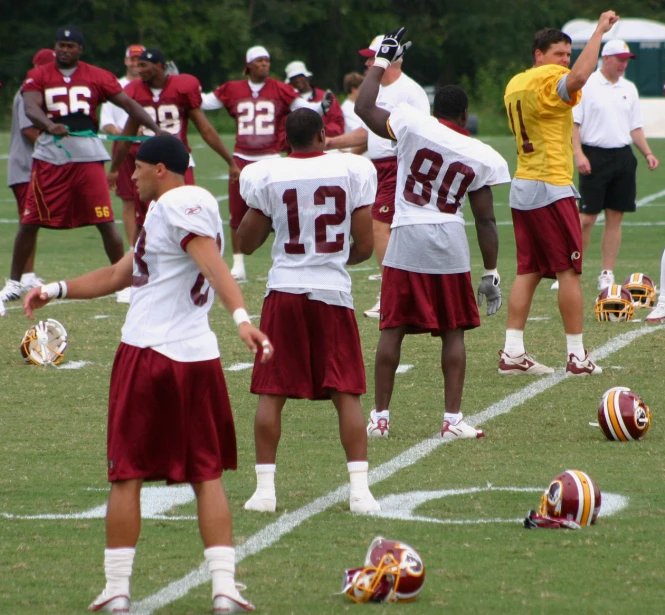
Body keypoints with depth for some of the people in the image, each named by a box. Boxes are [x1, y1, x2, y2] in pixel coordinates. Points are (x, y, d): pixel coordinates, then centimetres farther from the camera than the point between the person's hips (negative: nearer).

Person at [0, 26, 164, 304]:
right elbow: (31, 107, -13)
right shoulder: (38, 76, 3)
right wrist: (49, 125, -34)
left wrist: (157, 130, -4)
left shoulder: (97, 77, 6)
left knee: (105, 222, -4)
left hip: (88, 156, 0)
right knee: (30, 221, 2)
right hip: (50, 156, 0)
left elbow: (128, 103, 6)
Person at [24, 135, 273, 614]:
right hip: (198, 358, 8)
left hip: (148, 353, -8)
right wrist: (56, 291, 29)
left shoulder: (179, 203, -9)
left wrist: (241, 317, -37)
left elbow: (212, 264, -24)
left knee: (127, 476, 3)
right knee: (207, 476, 8)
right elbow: (118, 277, 30)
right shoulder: (167, 210, 21)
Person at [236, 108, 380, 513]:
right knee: (346, 393, 5)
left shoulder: (267, 176, -3)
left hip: (285, 289, 0)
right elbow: (364, 245, 0)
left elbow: (246, 243, 6)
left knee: (272, 393, 6)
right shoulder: (353, 170, -2)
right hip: (334, 292, 0)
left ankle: (265, 487, 5)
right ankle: (360, 488, -2)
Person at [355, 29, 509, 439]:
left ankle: (380, 417, 11)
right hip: (450, 244, 0)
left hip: (405, 241, 0)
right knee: (453, 332, 9)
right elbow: (486, 221, 1)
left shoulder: (413, 124, -5)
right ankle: (453, 418, 5)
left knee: (393, 328, 7)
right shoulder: (481, 157, 0)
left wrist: (382, 60, 17)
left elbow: (364, 108, 6)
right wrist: (491, 272, 8)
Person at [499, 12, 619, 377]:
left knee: (528, 271, 9)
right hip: (551, 188, -8)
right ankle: (577, 356, 0)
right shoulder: (547, 80, -13)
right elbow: (578, 77, -35)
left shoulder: (514, 85, 13)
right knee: (568, 270, -2)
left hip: (521, 187, 8)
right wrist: (599, 31, -27)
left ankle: (512, 353, 4)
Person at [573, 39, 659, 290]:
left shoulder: (629, 89, 13)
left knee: (615, 217, 5)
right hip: (595, 156, -5)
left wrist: (647, 153, 5)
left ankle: (607, 274, 10)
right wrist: (578, 154, -17)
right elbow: (572, 123, -7)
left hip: (623, 156, 5)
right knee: (587, 217, -6)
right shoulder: (587, 85, -4)